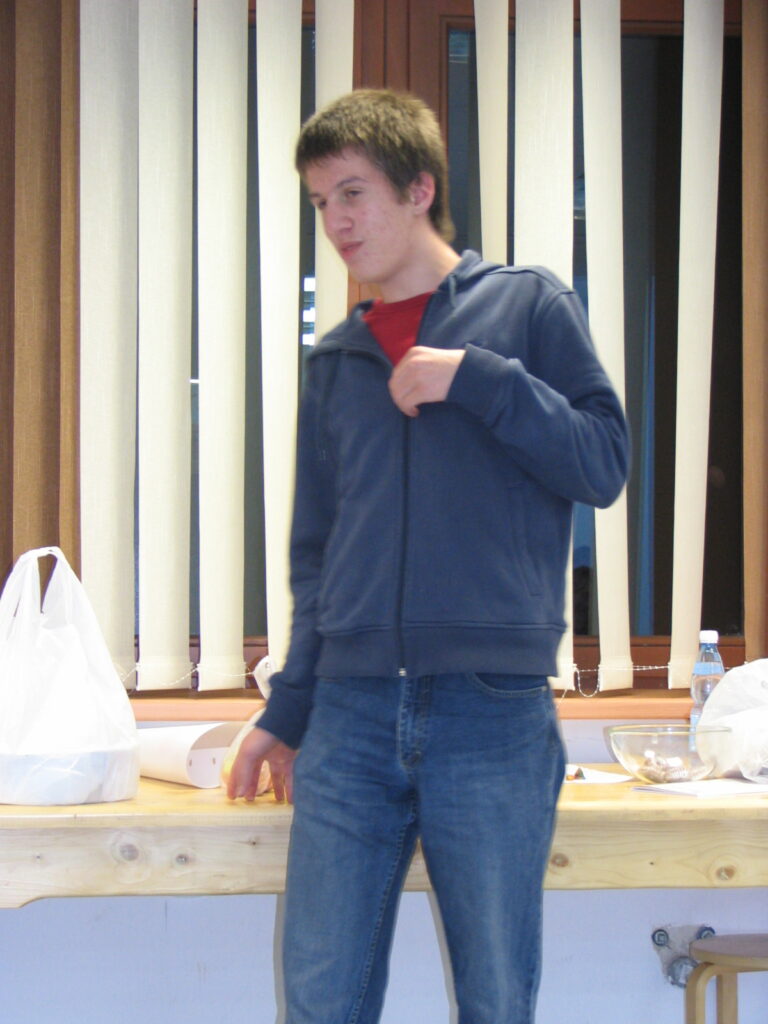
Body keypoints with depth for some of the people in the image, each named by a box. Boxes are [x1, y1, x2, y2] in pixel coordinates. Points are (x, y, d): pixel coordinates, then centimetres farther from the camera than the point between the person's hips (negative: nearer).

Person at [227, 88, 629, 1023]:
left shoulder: (528, 306, 5)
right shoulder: (334, 360, 16)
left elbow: (605, 465, -1)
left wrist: (478, 378, -11)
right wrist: (287, 712, 14)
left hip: (493, 710, -3)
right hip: (349, 717, 4)